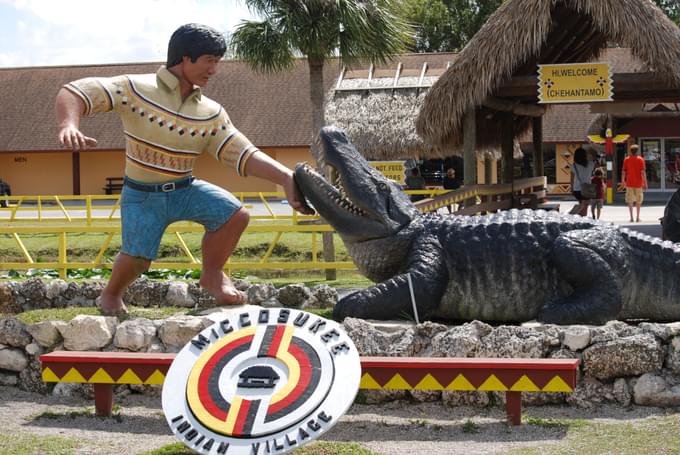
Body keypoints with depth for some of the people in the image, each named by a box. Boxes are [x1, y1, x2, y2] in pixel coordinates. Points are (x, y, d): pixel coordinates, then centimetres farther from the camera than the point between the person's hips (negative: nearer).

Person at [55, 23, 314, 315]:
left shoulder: (212, 113, -3)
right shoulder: (135, 89, -15)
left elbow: (244, 154, -8)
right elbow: (74, 93, -20)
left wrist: (285, 177, -24)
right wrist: (68, 125, -44)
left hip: (184, 190, 3)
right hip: (141, 195, -3)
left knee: (235, 214, -18)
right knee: (137, 257, -15)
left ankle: (212, 275, 6)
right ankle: (111, 295, 20)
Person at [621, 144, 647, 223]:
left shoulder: (626, 160, 0)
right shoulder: (640, 159, -6)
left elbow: (623, 172, 1)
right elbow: (643, 172, -9)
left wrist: (623, 181, 14)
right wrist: (645, 183, -6)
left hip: (629, 183, 1)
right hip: (638, 183, -1)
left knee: (630, 201, 7)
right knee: (638, 201, 10)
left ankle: (631, 217, 0)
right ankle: (637, 217, 10)